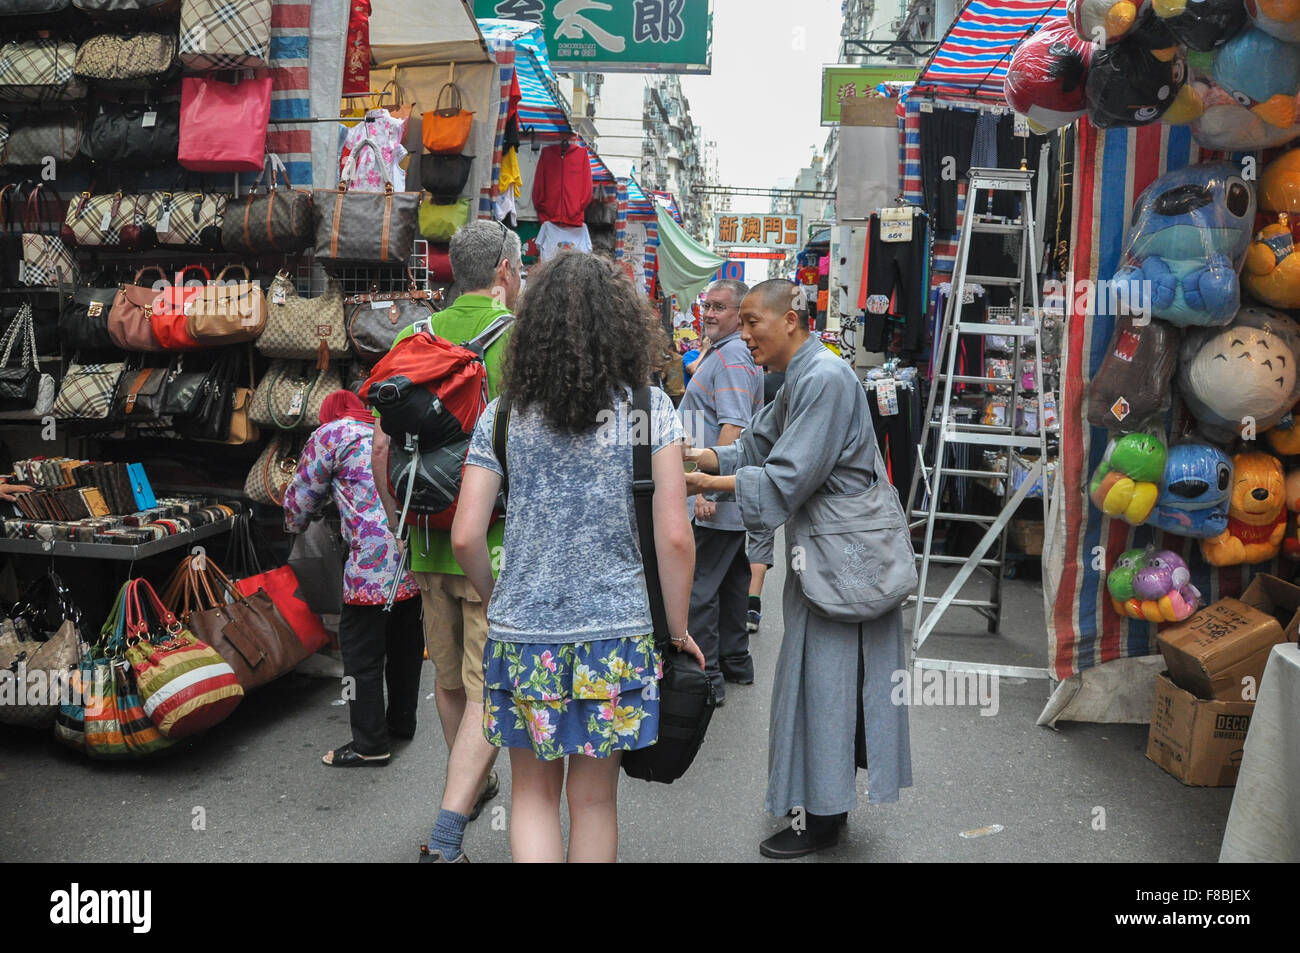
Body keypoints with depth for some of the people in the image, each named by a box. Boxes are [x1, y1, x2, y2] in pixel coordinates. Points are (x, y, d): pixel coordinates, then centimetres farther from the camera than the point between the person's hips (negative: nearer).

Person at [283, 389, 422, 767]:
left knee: (362, 651, 3)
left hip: (376, 560, -7)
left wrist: (295, 524, 34)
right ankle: (402, 723, 35)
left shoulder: (331, 434, 6)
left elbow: (301, 496, 12)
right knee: (405, 644, 20)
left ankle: (370, 745, 10)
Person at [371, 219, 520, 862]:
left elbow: (382, 447, 4)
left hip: (429, 543, 5)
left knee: (449, 679, 21)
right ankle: (445, 841, -3)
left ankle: (475, 783, 43)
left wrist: (396, 518, 16)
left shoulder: (415, 338, 4)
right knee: (486, 689, 2)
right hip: (500, 544, -5)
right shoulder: (521, 338, -10)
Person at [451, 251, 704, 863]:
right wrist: (678, 628, 4)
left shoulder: (503, 415, -1)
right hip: (615, 632, 0)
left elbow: (466, 537, -3)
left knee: (532, 793, 17)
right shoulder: (648, 409, -5)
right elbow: (674, 537, -9)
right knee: (593, 799, 16)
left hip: (521, 633, 1)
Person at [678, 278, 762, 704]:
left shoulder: (731, 359, -15)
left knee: (698, 587, -6)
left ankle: (705, 679, 0)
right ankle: (735, 662, 30)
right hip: (734, 498, 11)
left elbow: (734, 428, -25)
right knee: (731, 579, 18)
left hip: (717, 502, -11)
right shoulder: (720, 354, 18)